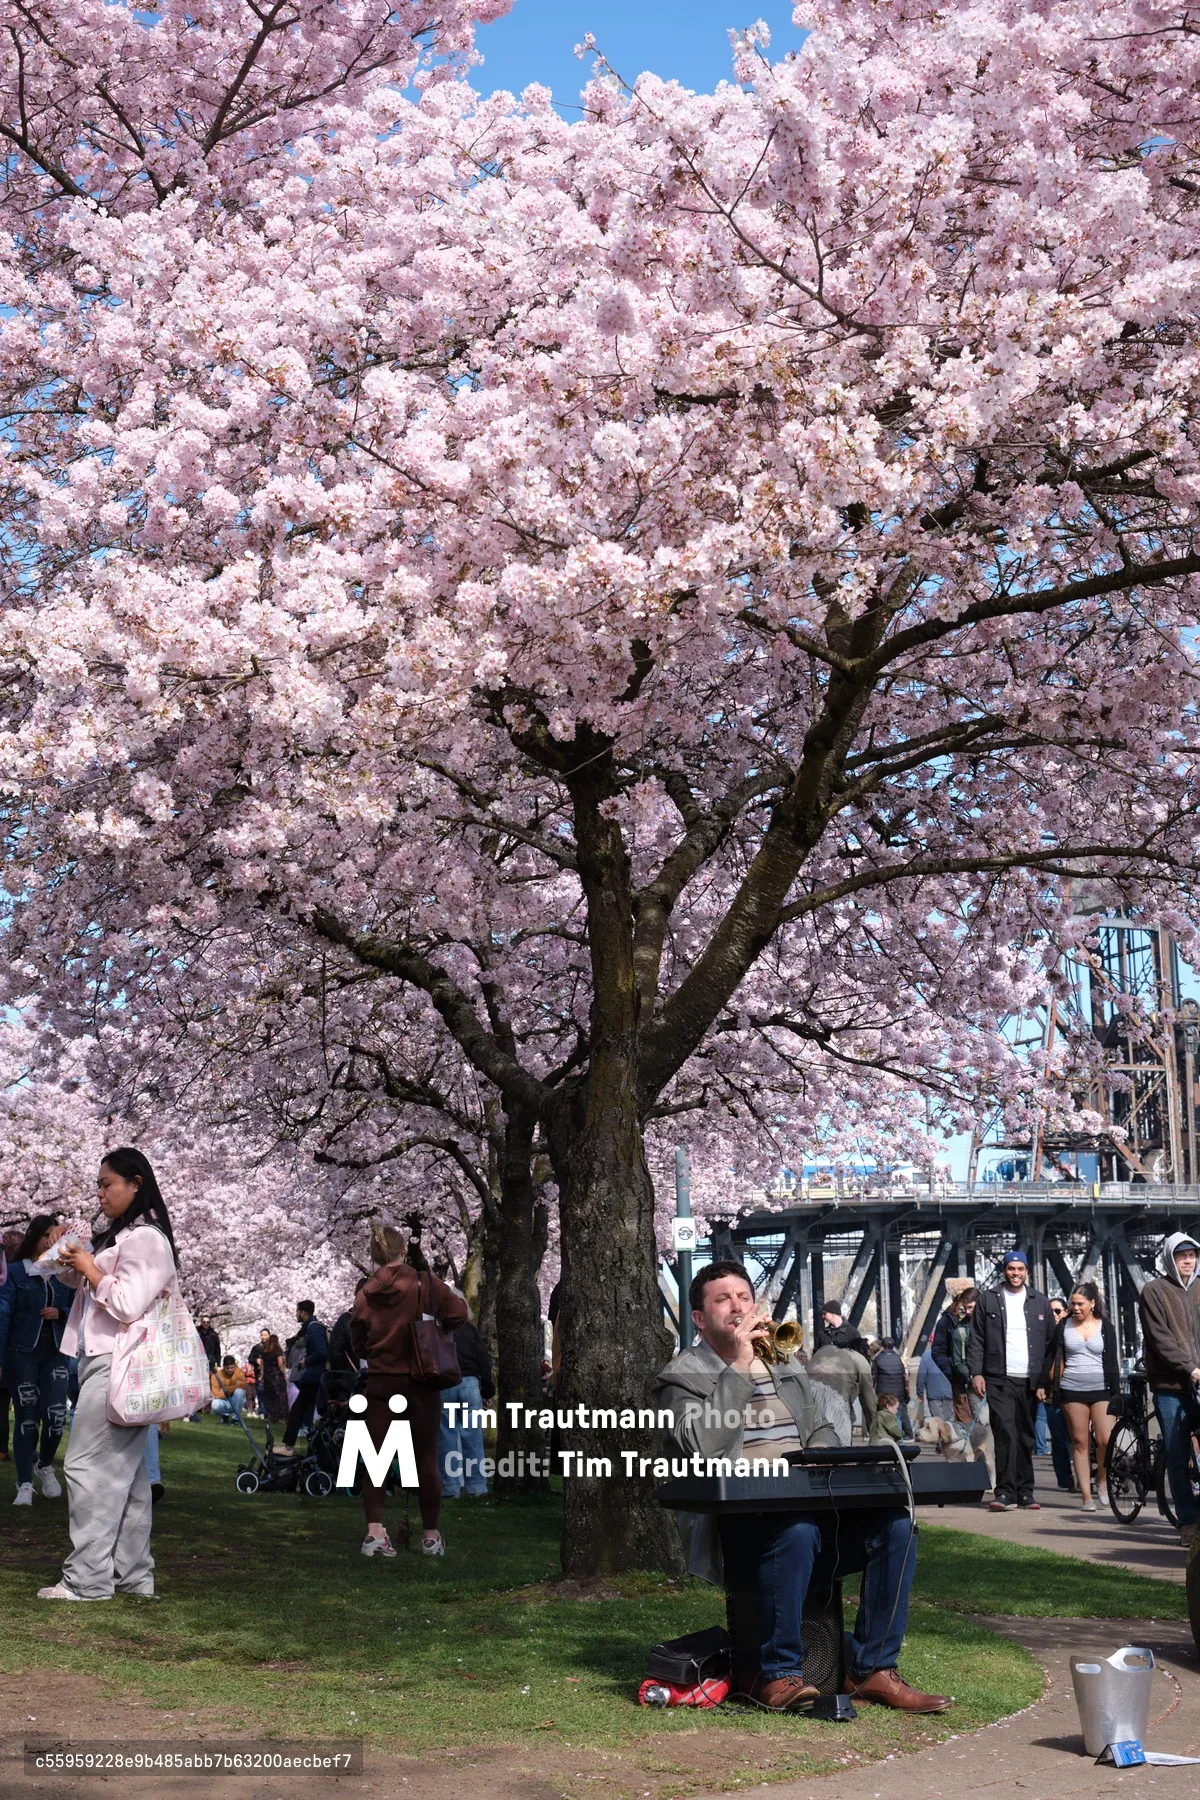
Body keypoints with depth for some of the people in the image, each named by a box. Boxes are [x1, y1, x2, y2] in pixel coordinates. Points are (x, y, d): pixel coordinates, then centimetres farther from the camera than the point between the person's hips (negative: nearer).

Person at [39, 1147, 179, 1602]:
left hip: (117, 1367, -10)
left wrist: (89, 1268, -9)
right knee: (125, 1471, 9)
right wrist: (77, 1271, 10)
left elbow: (128, 1306, -19)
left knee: (88, 1466, -9)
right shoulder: (123, 1236, 18)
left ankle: (88, 1578, -7)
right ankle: (133, 1574, 12)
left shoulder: (145, 1238, -12)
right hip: (107, 1363, 10)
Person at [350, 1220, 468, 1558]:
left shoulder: (365, 1295, 0)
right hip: (421, 1382, -2)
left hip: (380, 1383, 2)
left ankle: (374, 1532, -8)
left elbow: (358, 1346, 9)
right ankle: (430, 1536, 13)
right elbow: (458, 1313, -11)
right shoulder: (425, 1283, -8)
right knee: (426, 1458, 7)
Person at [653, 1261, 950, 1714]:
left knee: (894, 1524, -18)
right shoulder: (682, 1376, 5)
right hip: (740, 1521, -6)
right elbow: (701, 1444, -14)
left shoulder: (787, 1366, 26)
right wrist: (740, 1367, -14)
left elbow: (824, 1432, 23)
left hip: (811, 1511, 6)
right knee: (796, 1528, -37)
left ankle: (874, 1669, -10)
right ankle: (778, 1674, -22)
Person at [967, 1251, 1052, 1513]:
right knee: (1005, 1433, -13)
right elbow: (975, 1340, 5)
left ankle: (1025, 1492, 14)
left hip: (1030, 1381, 3)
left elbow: (1051, 1342, 12)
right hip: (999, 1380, -2)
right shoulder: (987, 1300, 6)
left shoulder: (1040, 1303, 12)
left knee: (1026, 1437, 7)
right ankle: (1006, 1492, -11)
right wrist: (976, 1372, -4)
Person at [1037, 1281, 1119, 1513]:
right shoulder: (1063, 1326, 7)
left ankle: (1102, 1480, 15)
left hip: (1101, 1389, 0)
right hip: (1071, 1390, 0)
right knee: (1080, 1442, 1)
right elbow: (1051, 1357, 11)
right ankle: (1087, 1496, 4)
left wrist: (1116, 1393, 3)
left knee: (1106, 1440, -12)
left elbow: (1113, 1361, 7)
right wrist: (1043, 1385, 7)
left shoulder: (1105, 1327, 6)